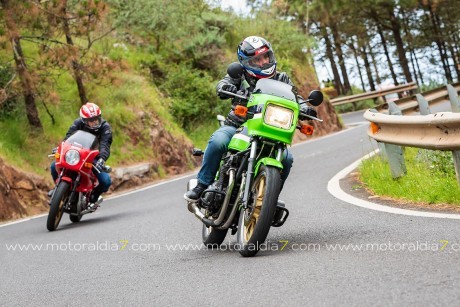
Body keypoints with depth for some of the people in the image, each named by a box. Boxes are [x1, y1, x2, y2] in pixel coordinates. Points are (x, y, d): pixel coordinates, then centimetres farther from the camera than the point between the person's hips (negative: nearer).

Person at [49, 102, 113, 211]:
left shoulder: (105, 127, -15)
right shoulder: (78, 123, -10)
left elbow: (105, 145, -29)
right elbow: (68, 137, -21)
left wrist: (101, 159, -49)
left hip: (94, 158, -1)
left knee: (106, 181, -24)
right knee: (54, 166, -20)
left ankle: (94, 196, 11)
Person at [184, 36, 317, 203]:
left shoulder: (281, 79, 11)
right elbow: (222, 84, -11)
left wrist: (304, 109, -20)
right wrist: (229, 89, -37)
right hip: (236, 126, -2)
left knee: (286, 158, -22)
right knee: (217, 141, -32)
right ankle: (202, 185, -17)